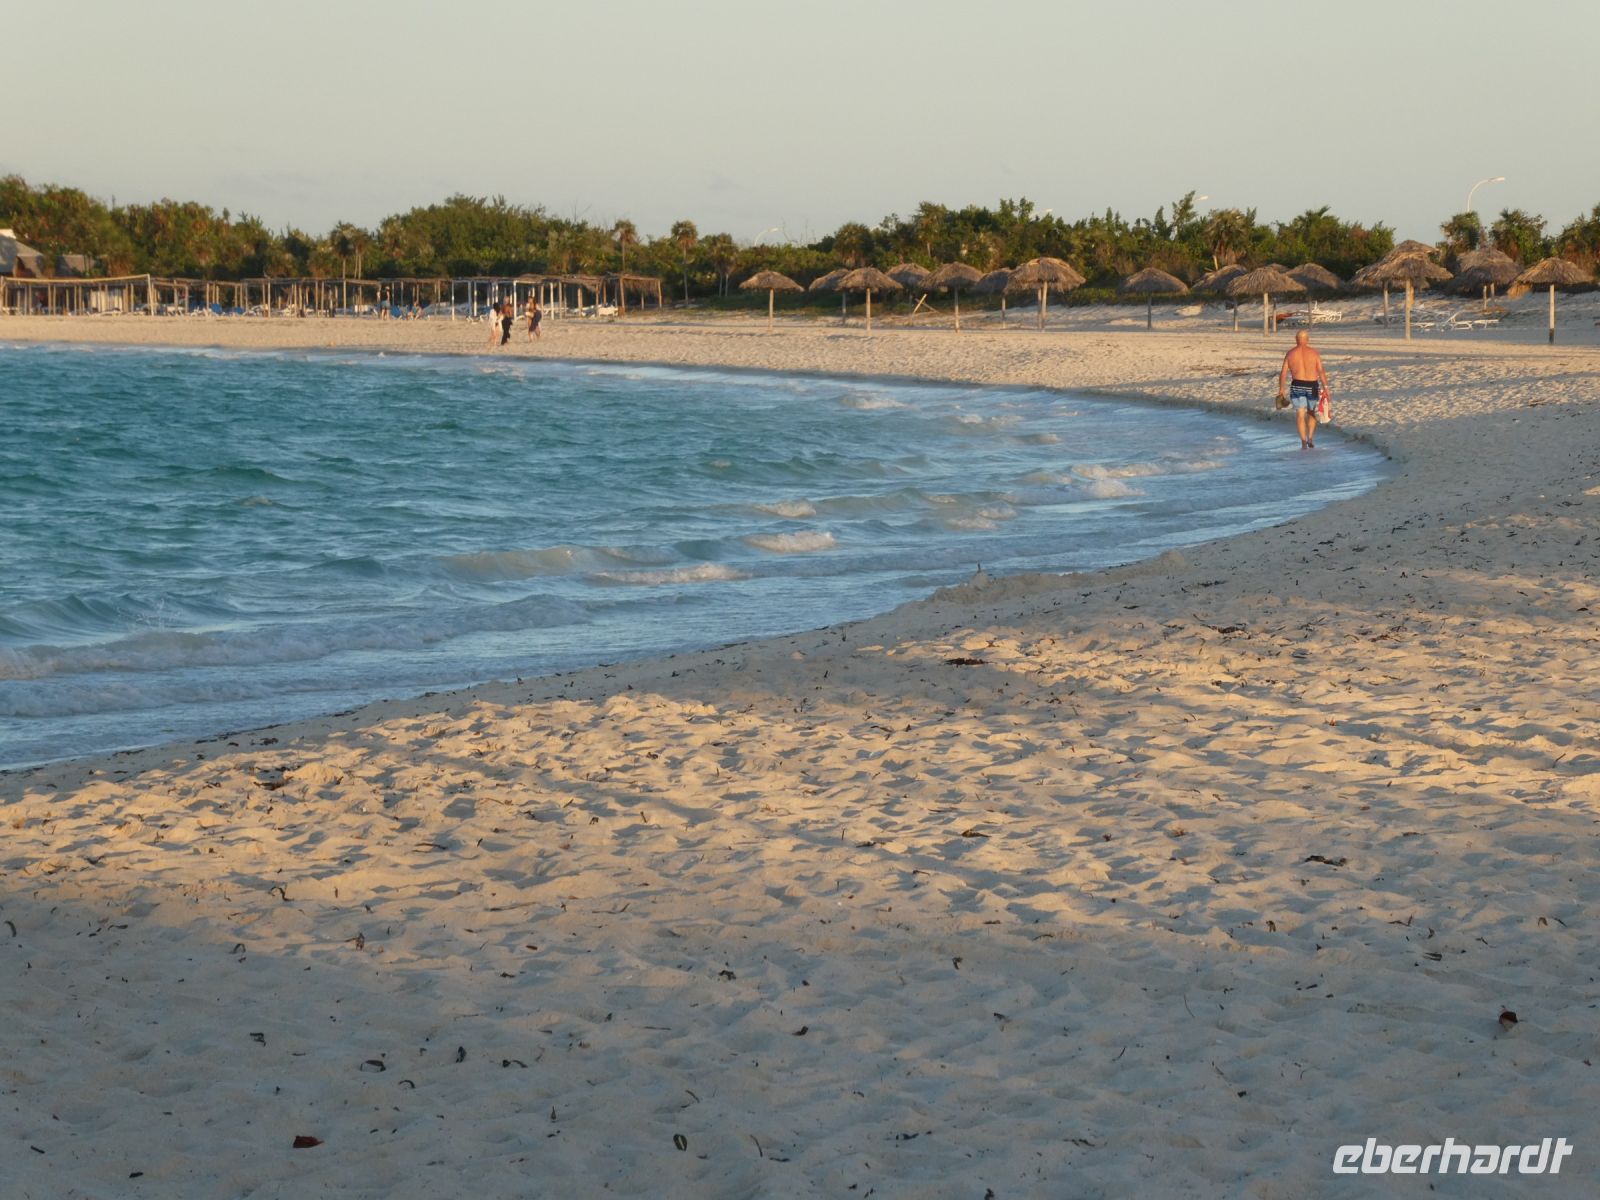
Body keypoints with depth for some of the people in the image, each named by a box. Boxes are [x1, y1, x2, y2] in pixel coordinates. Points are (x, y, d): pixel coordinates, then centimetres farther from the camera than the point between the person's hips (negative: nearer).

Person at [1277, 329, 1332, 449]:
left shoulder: (1290, 354, 2)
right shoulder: (1314, 353, 0)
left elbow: (1283, 373, 1)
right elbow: (1321, 372, -8)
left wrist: (1281, 389, 8)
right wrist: (1326, 387, -9)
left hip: (1297, 385, 0)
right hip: (1312, 385, 0)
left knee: (1300, 414, 3)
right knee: (1311, 413, 18)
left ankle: (1303, 441, -8)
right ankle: (1310, 438, 8)